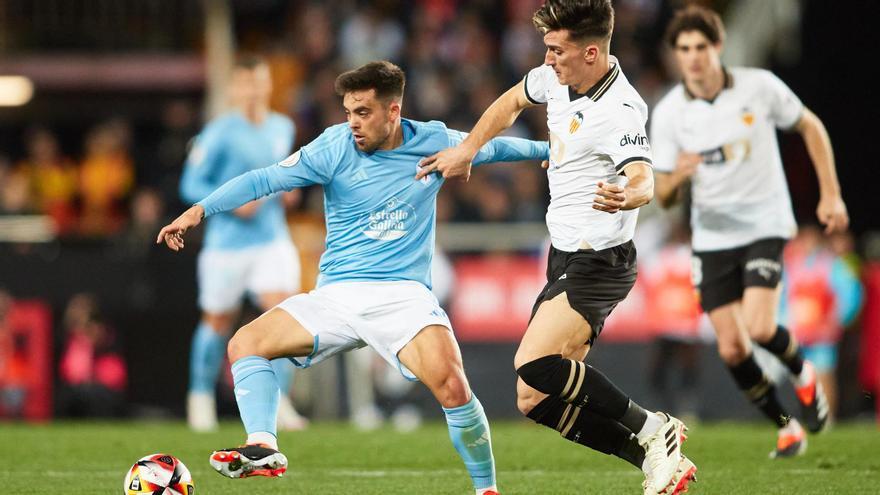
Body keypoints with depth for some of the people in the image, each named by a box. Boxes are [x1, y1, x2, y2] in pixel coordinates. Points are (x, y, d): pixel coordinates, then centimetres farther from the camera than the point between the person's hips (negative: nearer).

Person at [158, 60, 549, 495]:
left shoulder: (433, 142, 2)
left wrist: (547, 150, 35)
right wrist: (201, 209, -19)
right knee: (245, 344, -18)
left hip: (403, 295, -2)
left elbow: (492, 147, 22)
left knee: (452, 388, -25)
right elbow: (266, 179, -9)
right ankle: (263, 447, -28)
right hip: (335, 295, 2)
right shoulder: (335, 146, -3)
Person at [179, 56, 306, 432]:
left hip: (273, 239, 3)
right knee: (218, 323, 8)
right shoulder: (219, 134, -10)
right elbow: (191, 185, -9)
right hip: (227, 242, -3)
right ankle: (201, 395, 29)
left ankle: (278, 401, -13)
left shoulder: (283, 129, 8)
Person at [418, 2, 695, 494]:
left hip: (598, 261, -9)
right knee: (537, 400, 3)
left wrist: (626, 197, -61)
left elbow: (643, 179, -40)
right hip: (565, 259, 9)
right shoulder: (556, 77, 2)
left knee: (535, 368, -29)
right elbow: (512, 102, 25)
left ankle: (652, 429, -15)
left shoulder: (620, 111, -23)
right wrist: (466, 150, 25)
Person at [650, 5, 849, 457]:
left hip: (765, 223, -2)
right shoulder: (668, 113, -7)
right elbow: (663, 196, -2)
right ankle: (785, 427, 20)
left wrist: (831, 194, 2)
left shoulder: (759, 86, -10)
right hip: (712, 236, 2)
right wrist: (677, 177, -26)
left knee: (759, 329, -21)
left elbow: (811, 127, 6)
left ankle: (802, 373, 12)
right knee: (732, 350, -2)